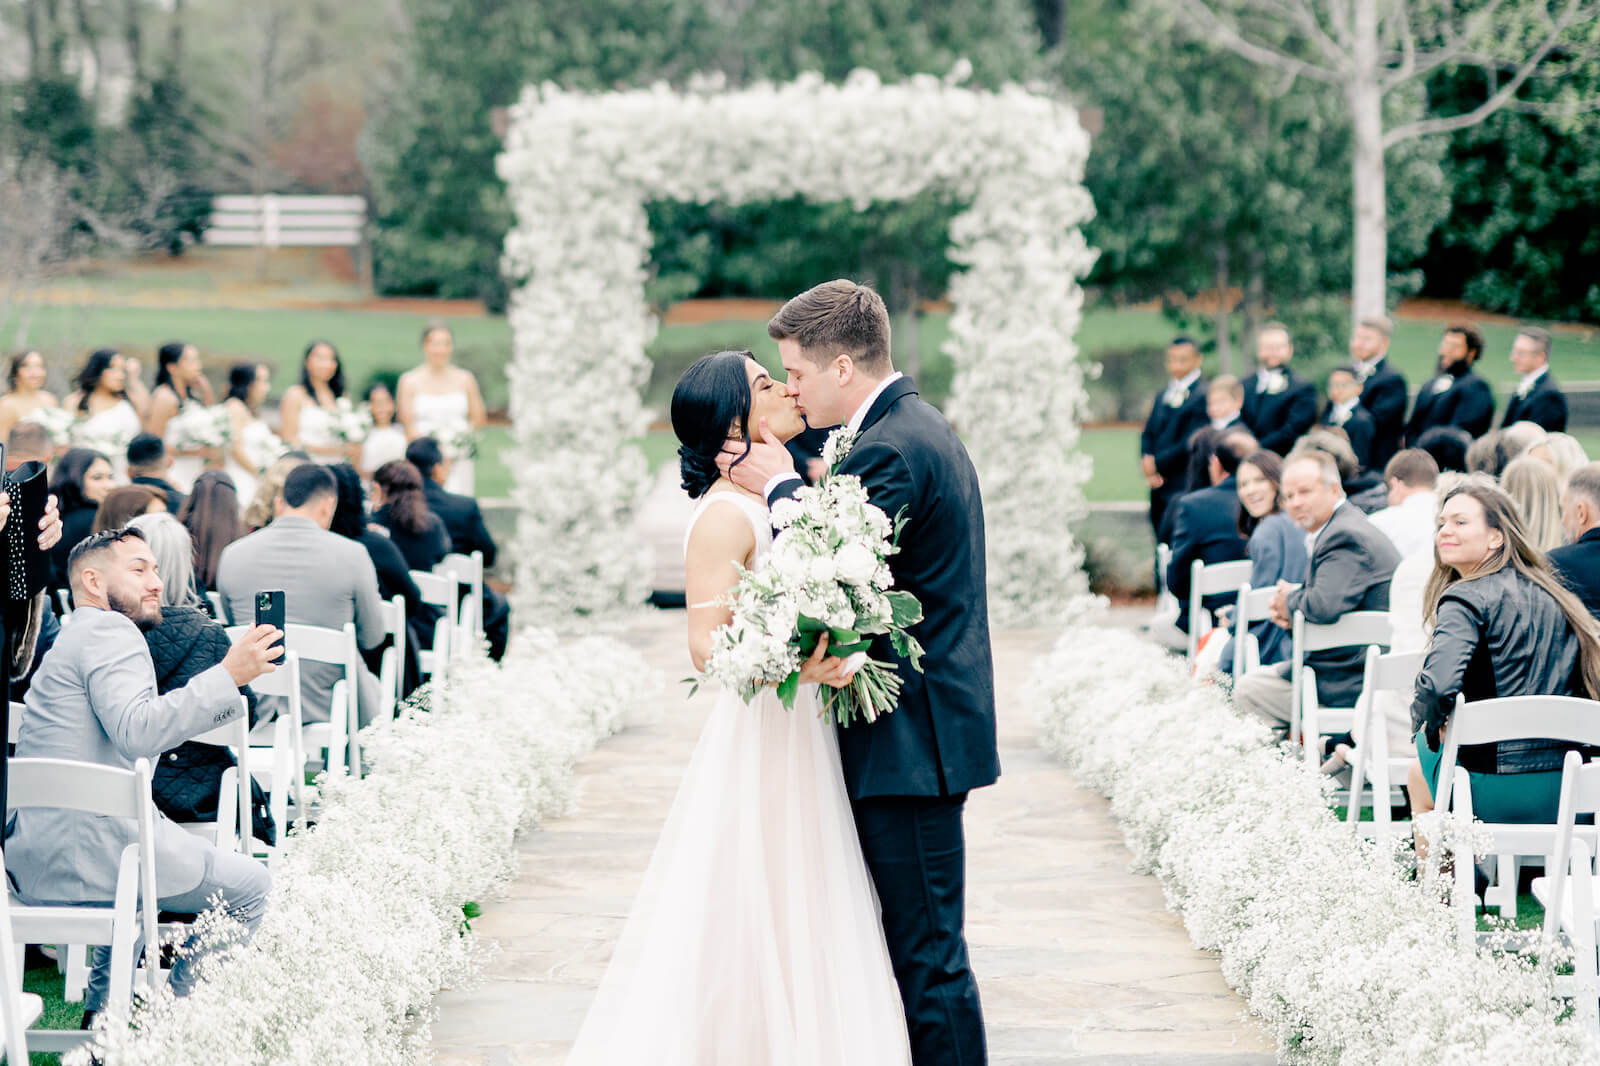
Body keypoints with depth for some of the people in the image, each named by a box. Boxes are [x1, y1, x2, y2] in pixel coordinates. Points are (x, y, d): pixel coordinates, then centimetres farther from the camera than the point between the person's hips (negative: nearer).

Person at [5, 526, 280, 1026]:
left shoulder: (75, 638, 26)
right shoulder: (108, 631, -7)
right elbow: (136, 731, -24)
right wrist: (229, 675, -24)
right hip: (80, 848, -11)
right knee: (248, 886, -2)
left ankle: (103, 1017, 34)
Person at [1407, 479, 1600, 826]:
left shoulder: (1467, 599, -12)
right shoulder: (1551, 595, 9)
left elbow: (1436, 688, -26)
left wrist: (1429, 724, -5)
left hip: (1497, 793, -6)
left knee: (1419, 773, 29)